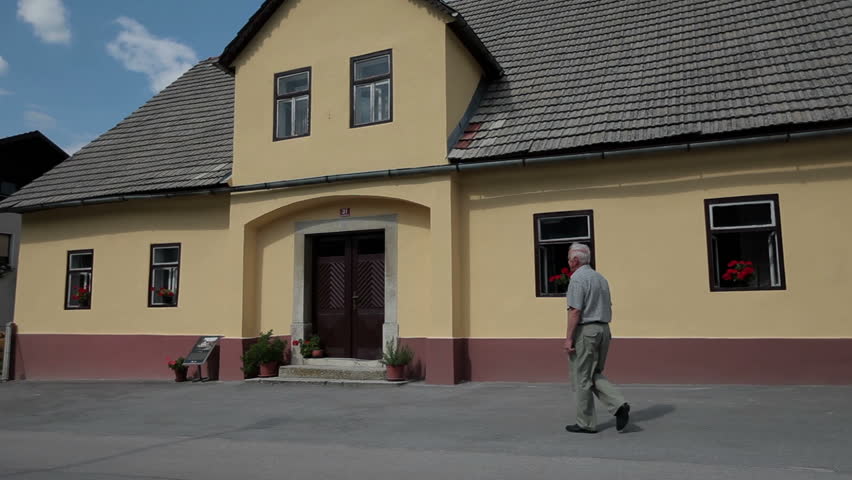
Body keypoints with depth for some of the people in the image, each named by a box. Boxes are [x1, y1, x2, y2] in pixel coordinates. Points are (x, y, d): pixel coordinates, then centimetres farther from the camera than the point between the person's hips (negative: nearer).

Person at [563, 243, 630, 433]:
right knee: (595, 376, 17)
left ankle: (586, 423, 9)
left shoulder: (578, 279, -12)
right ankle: (619, 404, -3)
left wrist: (568, 338, -16)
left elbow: (575, 310, -19)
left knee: (582, 378, 2)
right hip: (603, 330, 8)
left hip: (584, 331, -8)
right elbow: (608, 308, 17)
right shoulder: (601, 278, 15)